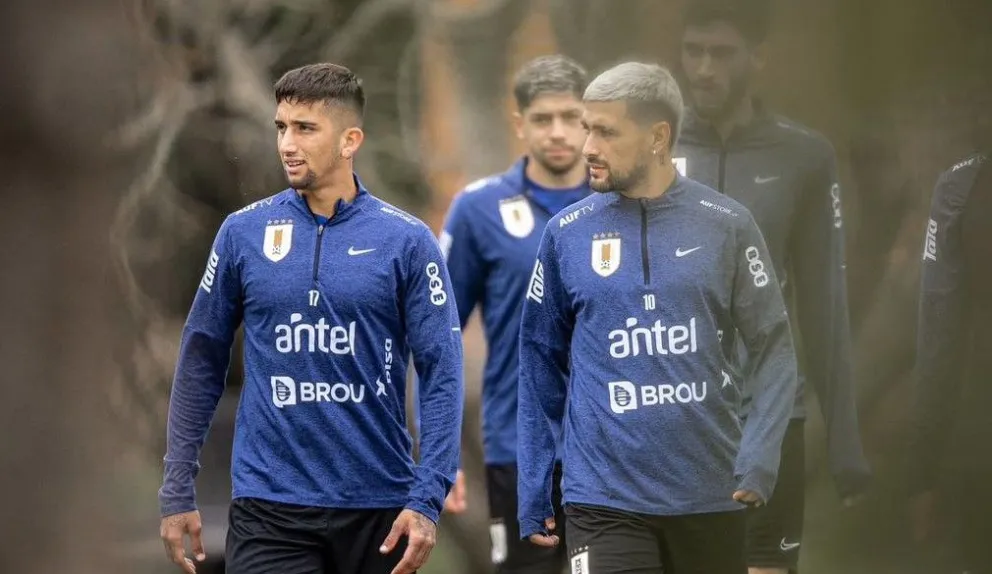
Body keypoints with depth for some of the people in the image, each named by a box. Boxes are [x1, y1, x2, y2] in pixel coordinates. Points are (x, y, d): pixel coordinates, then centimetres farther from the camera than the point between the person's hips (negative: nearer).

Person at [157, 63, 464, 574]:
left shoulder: (406, 241, -2)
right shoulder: (244, 233, 2)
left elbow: (442, 373, -4)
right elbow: (201, 362, 7)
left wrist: (427, 498, -12)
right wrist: (177, 491, 5)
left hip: (378, 510, 0)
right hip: (270, 508, 0)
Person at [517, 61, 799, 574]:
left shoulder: (726, 226, 0)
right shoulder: (567, 234, 1)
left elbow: (773, 346, 2)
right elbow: (541, 364, 7)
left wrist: (760, 455, -12)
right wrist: (533, 492, 5)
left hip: (710, 497, 1)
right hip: (605, 499, -1)